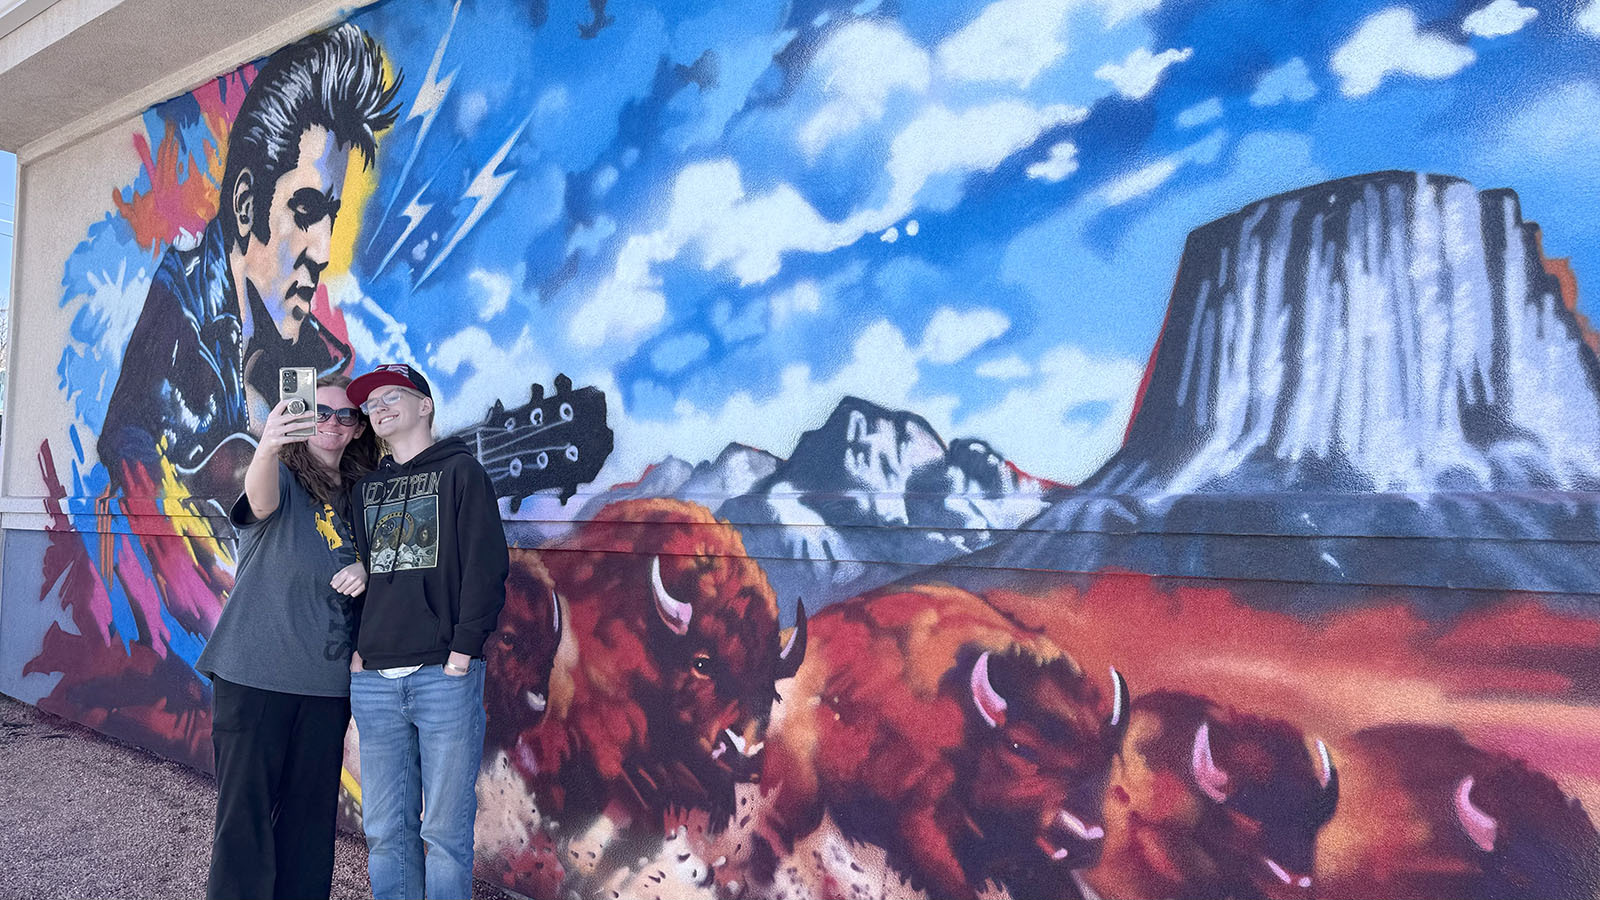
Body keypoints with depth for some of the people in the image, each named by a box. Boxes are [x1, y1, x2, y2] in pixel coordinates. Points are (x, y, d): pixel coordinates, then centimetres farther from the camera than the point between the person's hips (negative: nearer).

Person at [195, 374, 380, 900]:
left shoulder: (359, 495, 12)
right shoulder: (282, 476, -3)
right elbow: (261, 500, -26)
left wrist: (365, 570, -5)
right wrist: (267, 447, -48)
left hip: (326, 679, 5)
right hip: (254, 672, -5)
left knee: (312, 812, 10)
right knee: (245, 810, -2)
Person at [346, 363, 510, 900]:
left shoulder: (460, 470, 5)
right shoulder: (366, 487, 20)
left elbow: (487, 566, -4)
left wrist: (463, 649, -11)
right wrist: (353, 646, 6)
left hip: (444, 675, -5)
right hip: (373, 678, 5)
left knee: (445, 829, -2)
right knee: (385, 829, 8)